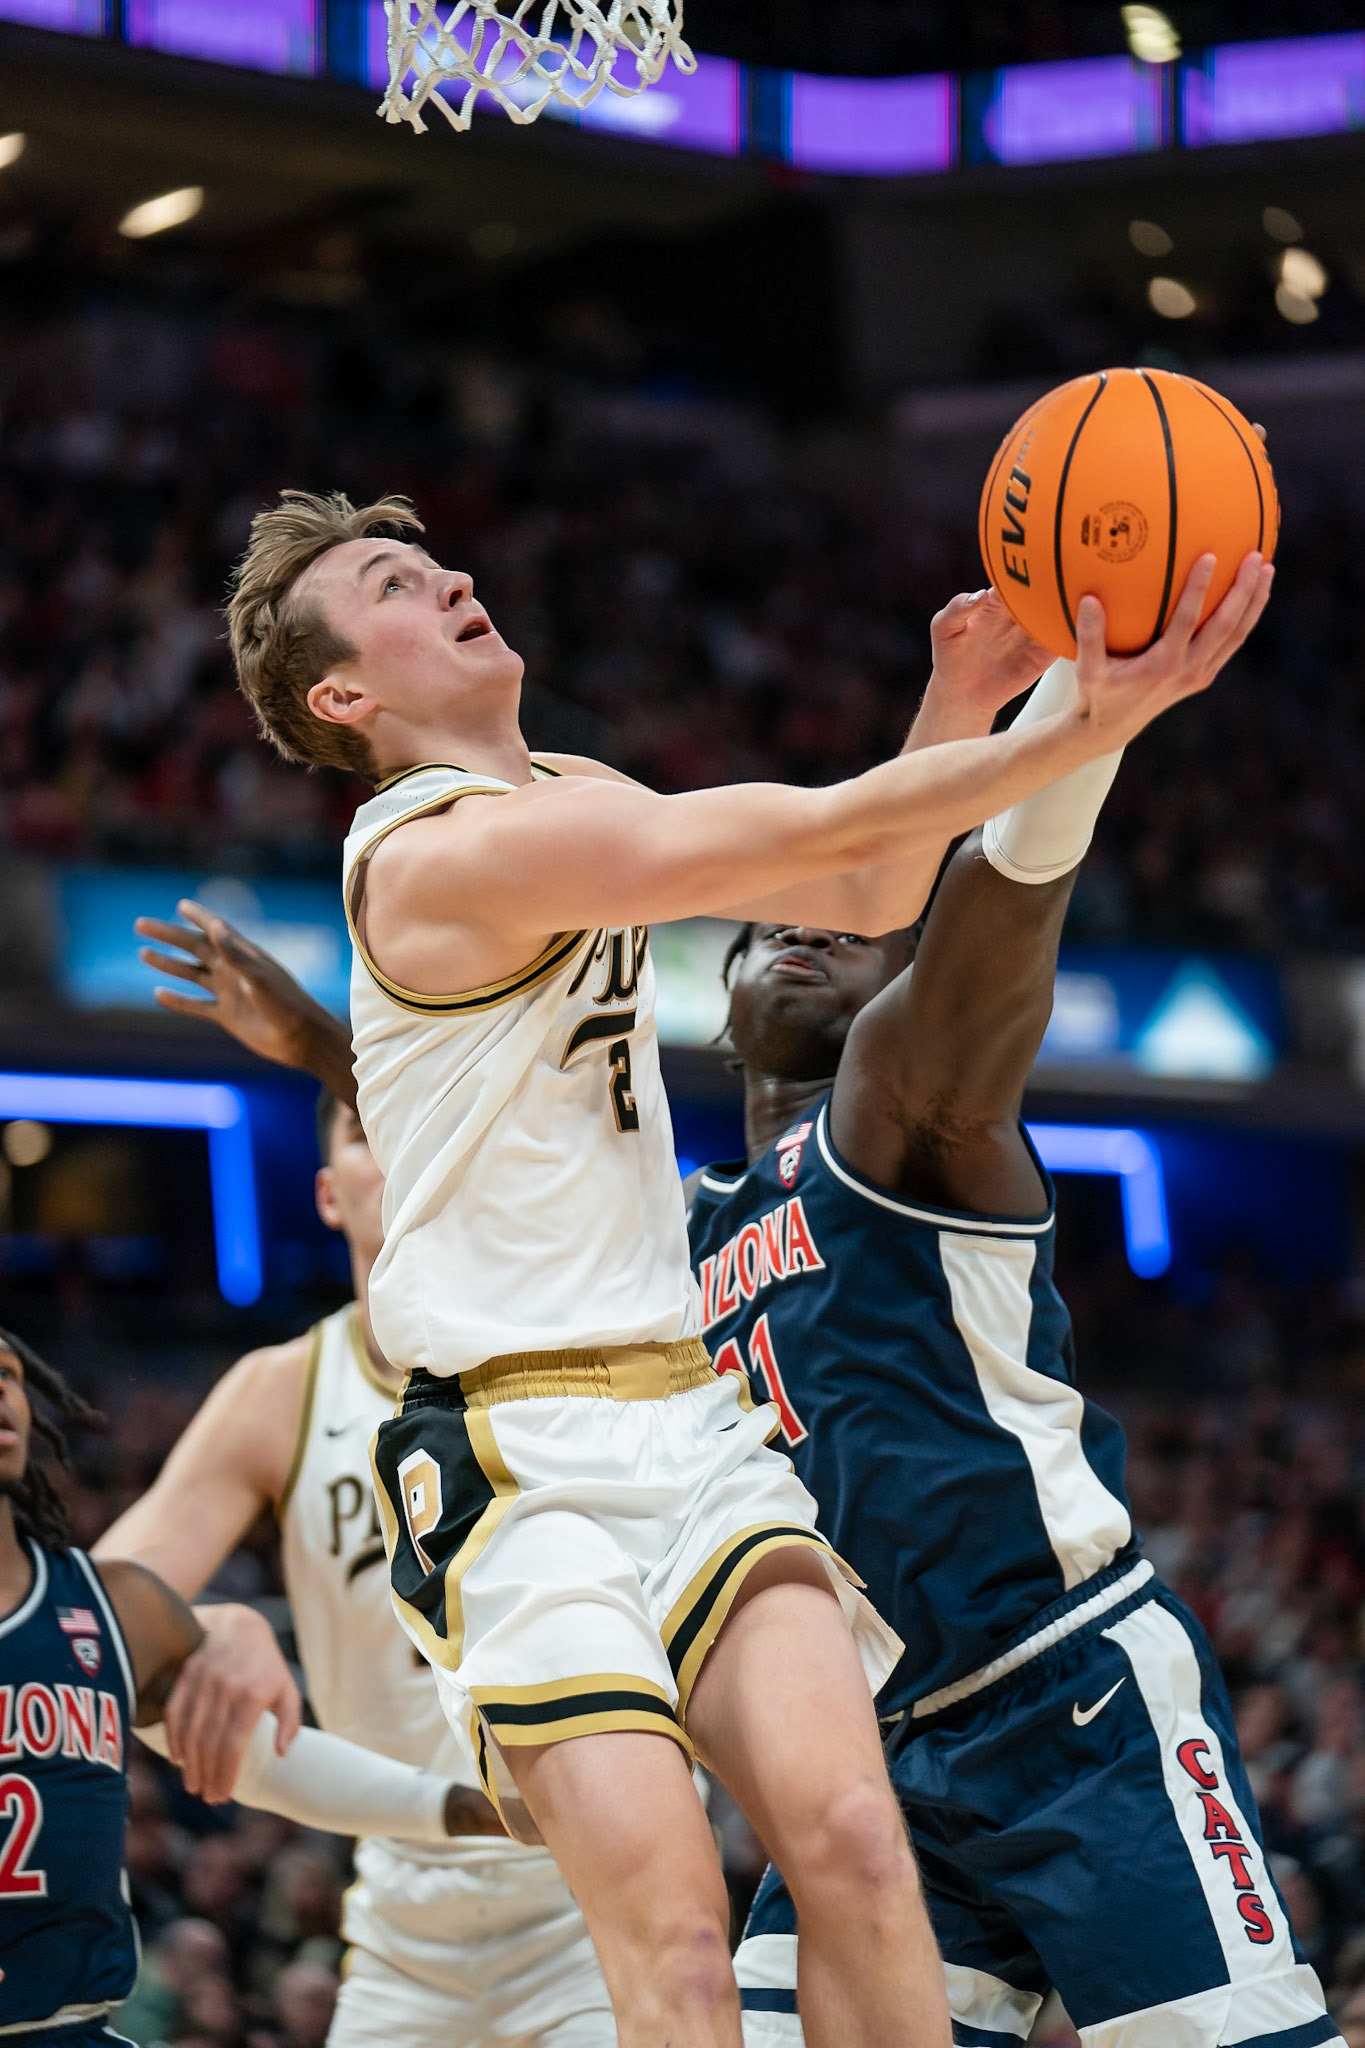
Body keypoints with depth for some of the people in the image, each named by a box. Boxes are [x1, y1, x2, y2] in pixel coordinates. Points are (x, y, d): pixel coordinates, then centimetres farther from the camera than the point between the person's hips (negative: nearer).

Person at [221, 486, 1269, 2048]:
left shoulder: (575, 799, 17)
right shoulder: (444, 853, -13)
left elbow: (868, 897, 19)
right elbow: (824, 832, -18)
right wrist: (1094, 720, -17)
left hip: (687, 1416, 8)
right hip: (520, 1451, -8)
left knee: (853, 1841, -14)